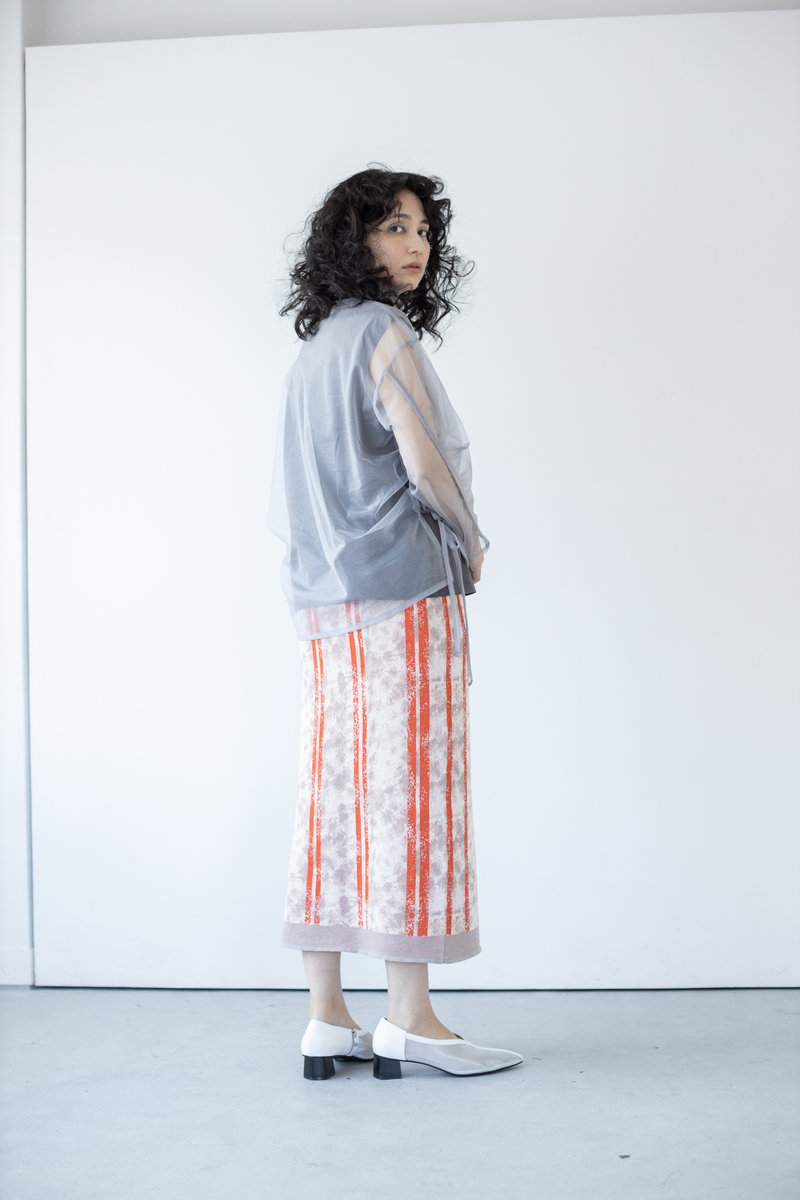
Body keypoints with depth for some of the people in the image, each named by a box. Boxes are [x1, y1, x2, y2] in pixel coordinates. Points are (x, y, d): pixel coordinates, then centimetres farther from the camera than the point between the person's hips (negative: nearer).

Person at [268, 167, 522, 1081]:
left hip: (323, 599, 8)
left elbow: (286, 501, 18)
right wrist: (471, 546, 2)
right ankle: (407, 1019, 0)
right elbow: (425, 463, -14)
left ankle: (327, 1018, 10)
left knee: (334, 796, 6)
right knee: (408, 791, -5)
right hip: (403, 592, -8)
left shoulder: (312, 346, 18)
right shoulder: (384, 331, -8)